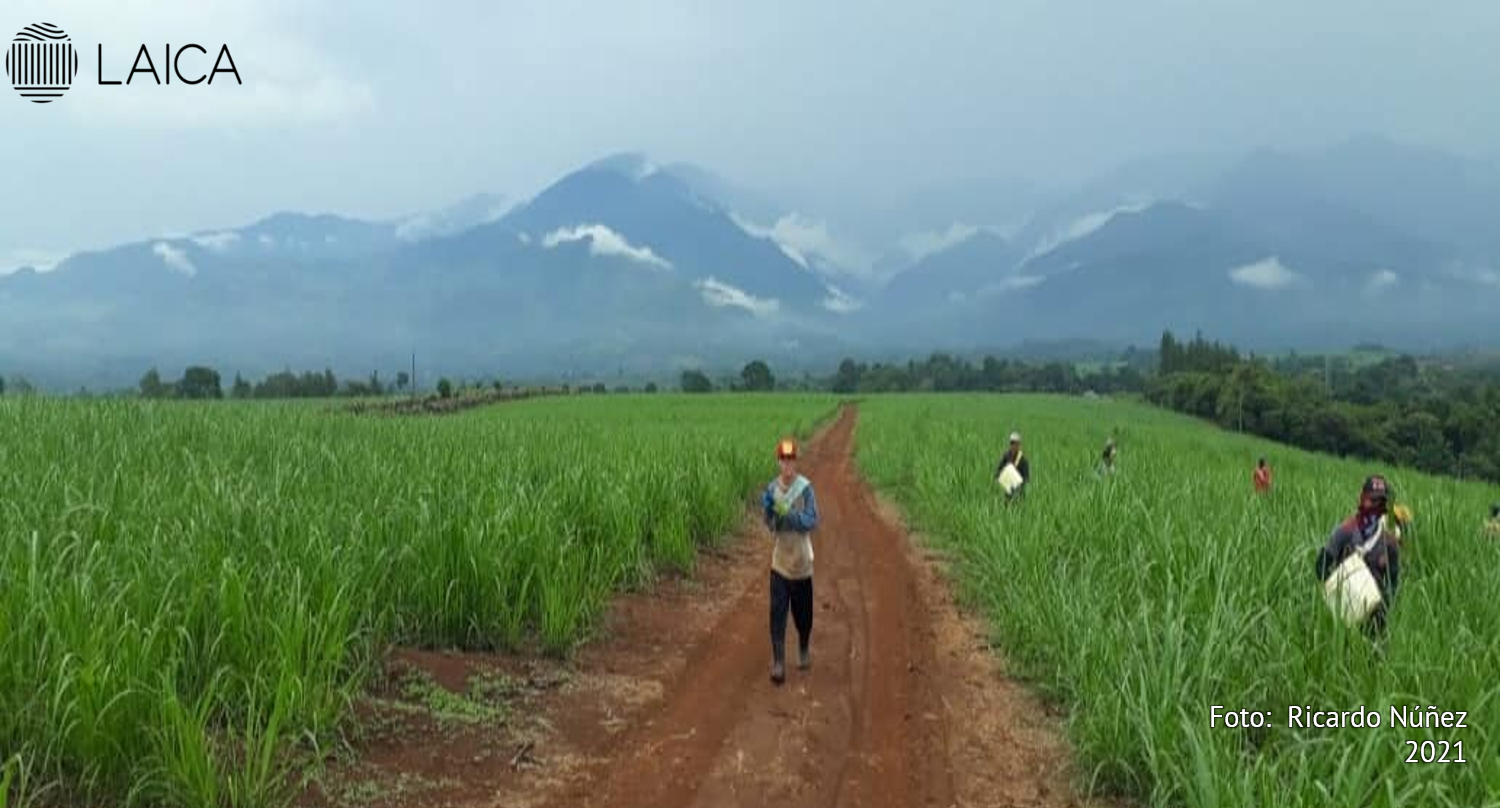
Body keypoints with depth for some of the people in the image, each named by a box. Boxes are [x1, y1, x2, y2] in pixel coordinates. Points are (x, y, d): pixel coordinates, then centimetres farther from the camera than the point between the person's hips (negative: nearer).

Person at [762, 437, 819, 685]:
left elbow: (812, 521, -16)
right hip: (779, 560, 2)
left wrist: (788, 513, -28)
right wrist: (768, 511, -19)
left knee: (803, 611, 13)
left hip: (801, 560, -1)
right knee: (777, 611, -5)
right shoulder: (772, 488, -2)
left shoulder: (805, 488, -12)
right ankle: (778, 662, -3)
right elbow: (771, 526, 1)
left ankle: (804, 651, 37)